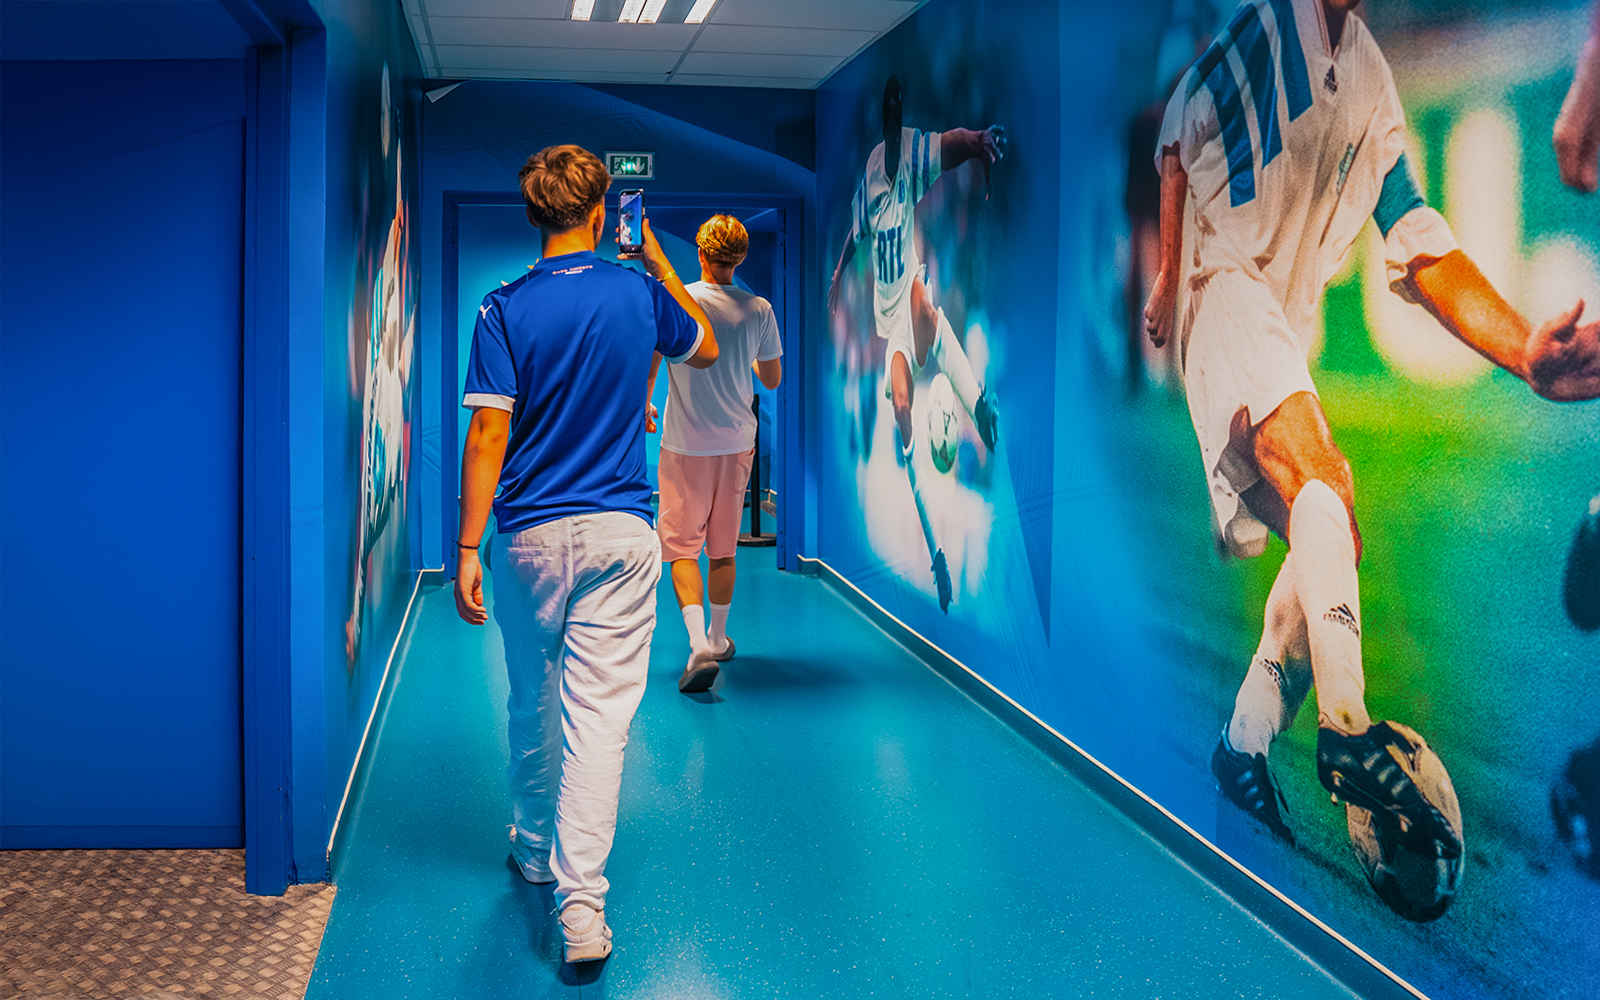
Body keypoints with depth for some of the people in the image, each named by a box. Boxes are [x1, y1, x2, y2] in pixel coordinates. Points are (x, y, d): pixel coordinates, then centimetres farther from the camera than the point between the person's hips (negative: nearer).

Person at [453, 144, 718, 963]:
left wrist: (467, 549, -8)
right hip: (620, 534, 0)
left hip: (531, 535, 0)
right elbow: (706, 350, 21)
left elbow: (488, 436, -11)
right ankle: (580, 902, -10)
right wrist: (657, 259, 26)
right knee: (600, 713, -3)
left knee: (531, 704, 19)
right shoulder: (640, 293, 0)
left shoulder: (505, 309, -5)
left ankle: (534, 849, 38)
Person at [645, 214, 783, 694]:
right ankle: (718, 637, 29)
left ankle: (700, 645, -17)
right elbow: (773, 379, 6)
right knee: (724, 545, 17)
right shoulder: (758, 310, -4)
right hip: (737, 443, 3)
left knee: (681, 546, 0)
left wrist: (642, 406, 9)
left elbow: (646, 368, -9)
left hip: (685, 444, -3)